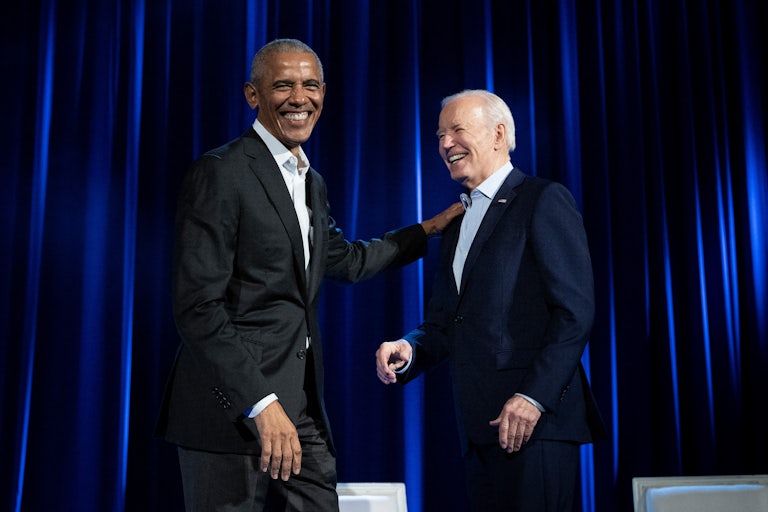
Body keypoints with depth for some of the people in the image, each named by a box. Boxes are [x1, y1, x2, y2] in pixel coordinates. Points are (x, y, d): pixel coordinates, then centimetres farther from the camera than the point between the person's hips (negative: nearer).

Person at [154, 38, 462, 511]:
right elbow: (198, 307, -17)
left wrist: (430, 229, 29)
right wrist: (262, 404, -21)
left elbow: (348, 261, 32)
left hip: (302, 408, 8)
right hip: (233, 409, -8)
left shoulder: (311, 183, 17)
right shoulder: (222, 172, -11)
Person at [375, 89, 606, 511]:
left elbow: (574, 311, -12)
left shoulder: (544, 201, -4)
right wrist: (409, 351, -2)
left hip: (535, 418, -7)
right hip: (479, 429, 7)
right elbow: (442, 322, 19)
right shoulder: (457, 223, 21)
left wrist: (534, 397, -19)